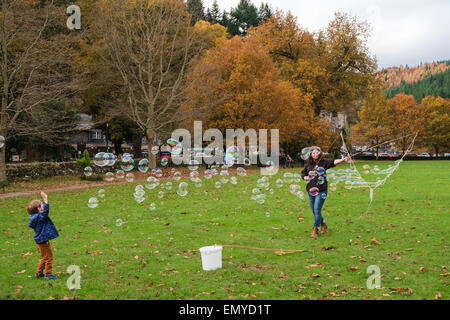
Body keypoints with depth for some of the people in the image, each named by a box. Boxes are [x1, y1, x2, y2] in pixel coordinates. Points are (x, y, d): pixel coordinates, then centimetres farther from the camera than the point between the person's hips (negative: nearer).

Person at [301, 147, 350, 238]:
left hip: (321, 190, -4)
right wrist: (306, 177, -4)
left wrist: (343, 160, -35)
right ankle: (323, 224, 34)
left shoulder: (324, 162, -2)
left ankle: (315, 230, -2)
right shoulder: (308, 164, 7)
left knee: (317, 210, -10)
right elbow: (303, 174, 19)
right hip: (311, 190, 4)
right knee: (314, 211, 11)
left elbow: (333, 162, -18)